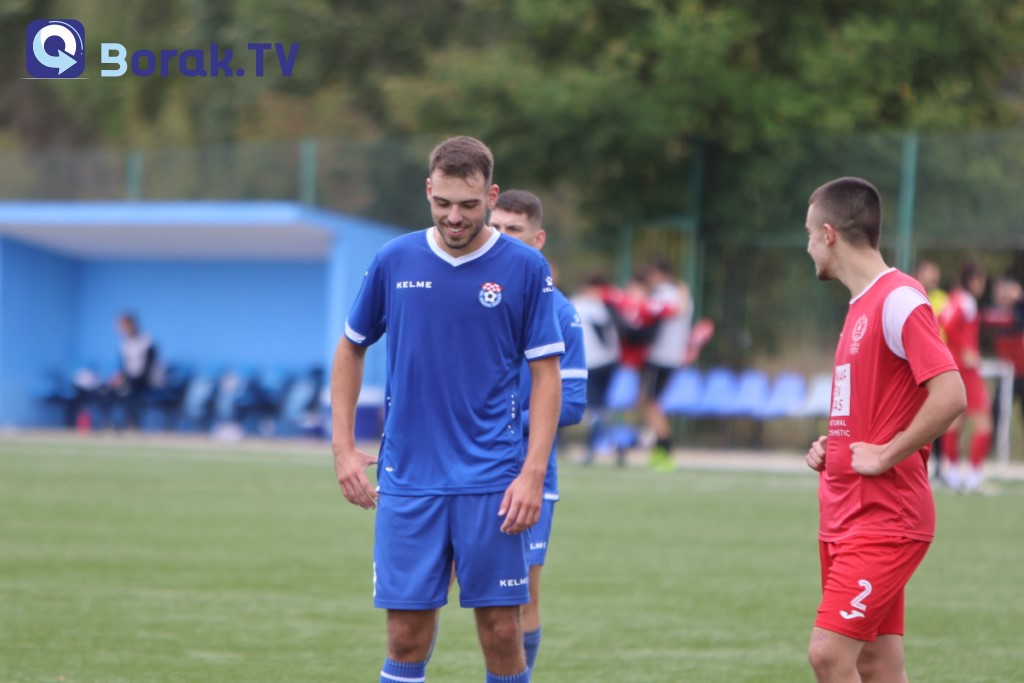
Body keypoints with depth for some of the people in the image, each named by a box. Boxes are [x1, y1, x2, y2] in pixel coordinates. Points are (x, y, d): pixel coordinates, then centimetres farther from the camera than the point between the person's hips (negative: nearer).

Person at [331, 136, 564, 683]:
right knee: (406, 634, 1)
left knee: (501, 632, 0)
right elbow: (350, 350, 15)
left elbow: (546, 375, -1)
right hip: (407, 480, 1)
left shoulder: (525, 268, -2)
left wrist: (533, 474, -10)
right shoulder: (394, 261, 3)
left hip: (491, 484, -1)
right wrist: (344, 448, 7)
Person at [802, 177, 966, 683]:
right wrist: (831, 449, 11)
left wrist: (884, 456, -20)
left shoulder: (899, 299, -14)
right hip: (845, 517, 9)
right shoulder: (861, 305, 16)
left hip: (883, 521, -9)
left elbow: (950, 396, -24)